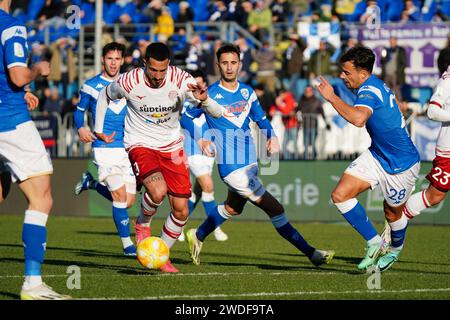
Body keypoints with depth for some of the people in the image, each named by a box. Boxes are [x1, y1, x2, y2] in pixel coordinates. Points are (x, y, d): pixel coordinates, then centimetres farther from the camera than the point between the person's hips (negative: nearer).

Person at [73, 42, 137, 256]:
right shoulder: (91, 86, 1)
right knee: (120, 195, -15)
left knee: (128, 201, 4)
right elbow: (79, 111, 10)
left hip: (127, 148, 4)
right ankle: (127, 244, -5)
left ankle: (91, 183, 30)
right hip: (104, 148, -4)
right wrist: (81, 128, -9)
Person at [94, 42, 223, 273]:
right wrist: (98, 130, 9)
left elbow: (216, 113, -21)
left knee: (181, 211, 0)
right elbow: (104, 96, 6)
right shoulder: (129, 82, -18)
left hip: (171, 146, 3)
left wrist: (204, 100, -42)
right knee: (158, 190, -32)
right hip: (140, 144, -3)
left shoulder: (180, 79, -17)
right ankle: (143, 224, 2)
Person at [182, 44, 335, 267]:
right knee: (275, 210, -9)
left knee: (232, 208, 26)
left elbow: (260, 118, 21)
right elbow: (186, 118, 3)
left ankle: (198, 236, 46)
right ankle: (310, 253, -3)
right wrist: (200, 139, -11)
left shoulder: (247, 92, 7)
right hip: (231, 166, -7)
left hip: (249, 162, 7)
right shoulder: (210, 95, -8)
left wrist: (271, 135, 3)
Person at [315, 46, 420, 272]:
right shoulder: (374, 86, 3)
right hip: (377, 154, 9)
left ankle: (395, 249, 45)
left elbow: (358, 119, -49)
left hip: (401, 164, -9)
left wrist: (331, 97, -42)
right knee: (340, 195, -9)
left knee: (392, 213, 12)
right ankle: (375, 244, 3)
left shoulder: (369, 90, -27)